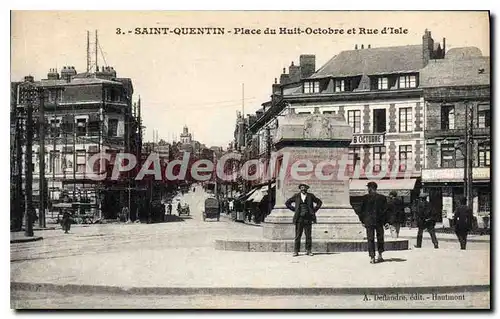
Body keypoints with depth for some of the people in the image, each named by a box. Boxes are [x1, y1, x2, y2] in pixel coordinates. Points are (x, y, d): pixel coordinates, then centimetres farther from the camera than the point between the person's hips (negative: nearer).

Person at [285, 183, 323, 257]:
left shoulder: (310, 196, 7)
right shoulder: (296, 196, 6)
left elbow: (319, 202, 15)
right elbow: (287, 203, 13)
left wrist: (314, 210, 6)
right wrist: (294, 210, 4)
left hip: (308, 218, 1)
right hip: (299, 218, 0)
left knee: (308, 235, 1)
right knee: (298, 235, -2)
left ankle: (308, 250, 9)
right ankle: (296, 251, 1)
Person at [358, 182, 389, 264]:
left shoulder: (366, 197, -5)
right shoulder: (382, 197, 1)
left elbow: (362, 210, -1)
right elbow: (385, 211, 2)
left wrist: (362, 221, 8)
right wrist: (386, 222, 5)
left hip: (369, 221, -2)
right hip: (379, 221, 2)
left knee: (370, 239, 1)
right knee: (380, 238, 16)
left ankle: (372, 257, -4)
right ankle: (380, 255, 17)